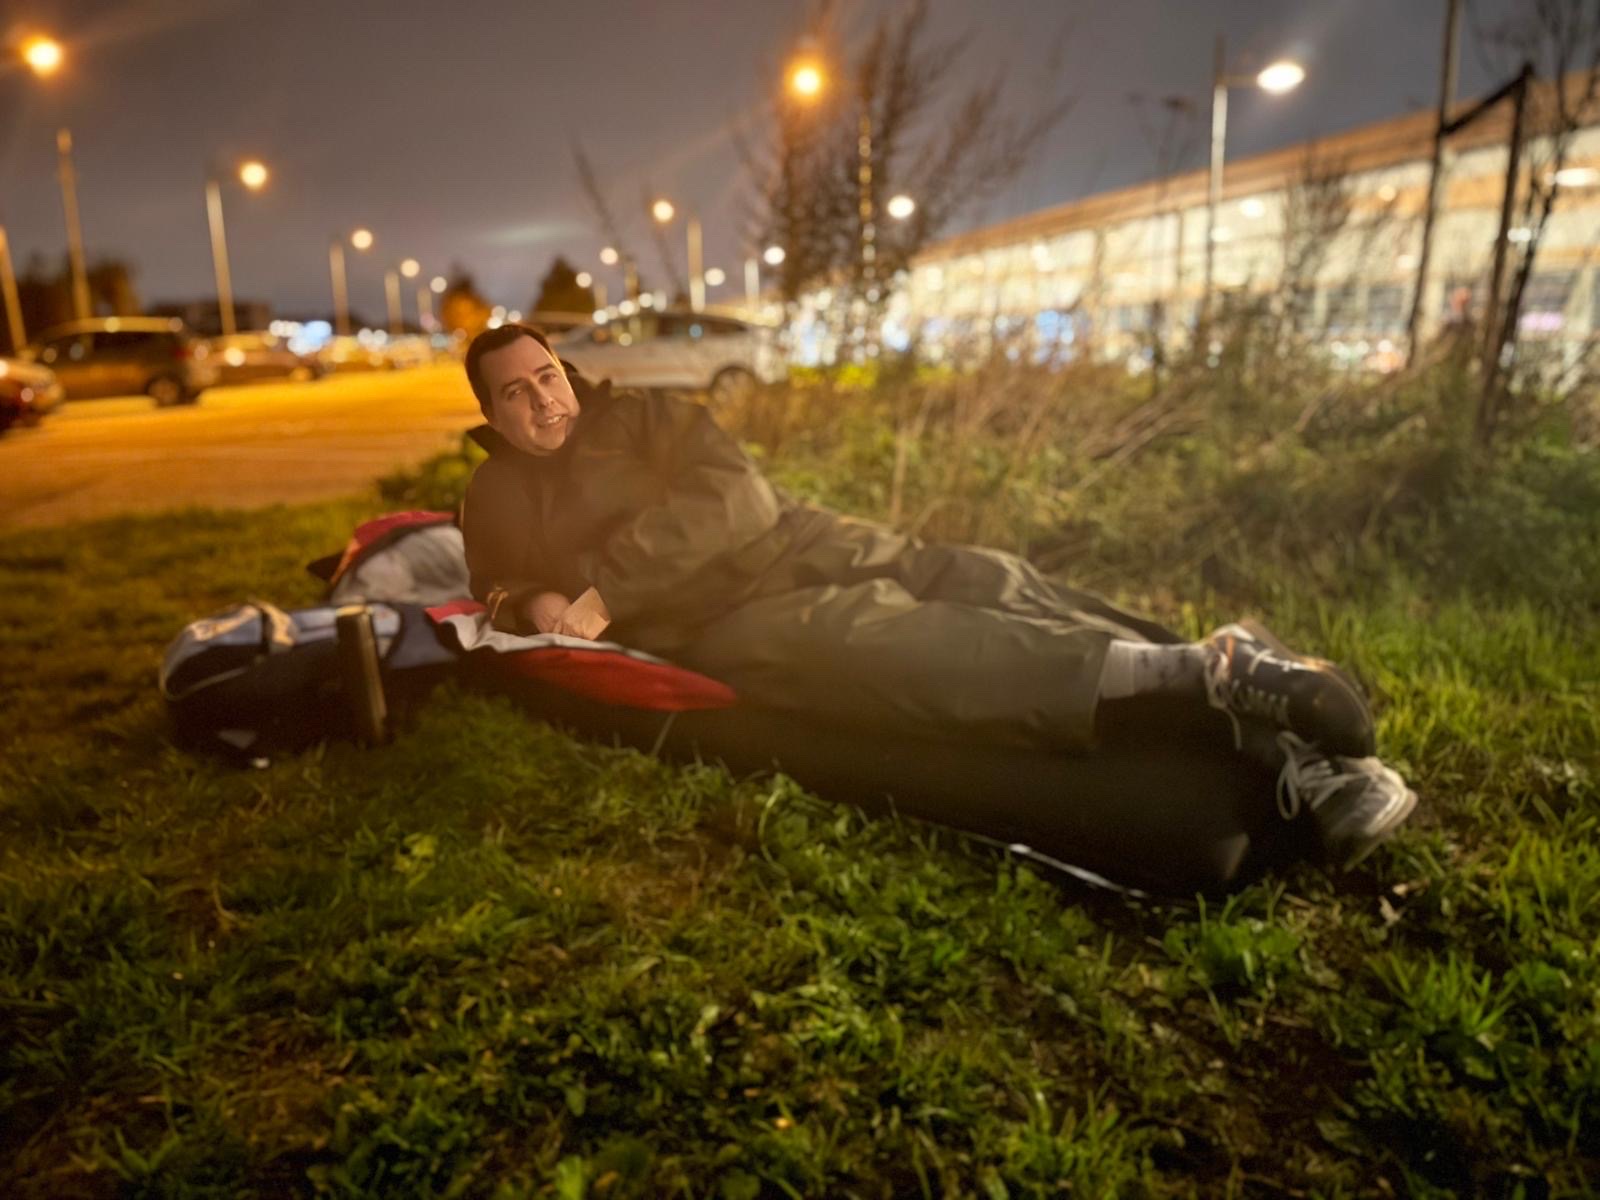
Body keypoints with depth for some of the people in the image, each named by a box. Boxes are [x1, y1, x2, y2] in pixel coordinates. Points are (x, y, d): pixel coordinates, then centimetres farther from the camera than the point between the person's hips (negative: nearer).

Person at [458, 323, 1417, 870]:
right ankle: (1201, 673, -45)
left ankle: (1288, 757, -34)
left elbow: (736, 497, -2)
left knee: (983, 586, -24)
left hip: (800, 548, 2)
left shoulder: (643, 419, 15)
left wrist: (601, 588, -9)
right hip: (722, 630, -2)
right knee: (882, 637, -33)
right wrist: (537, 606, -5)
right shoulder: (497, 503, 21)